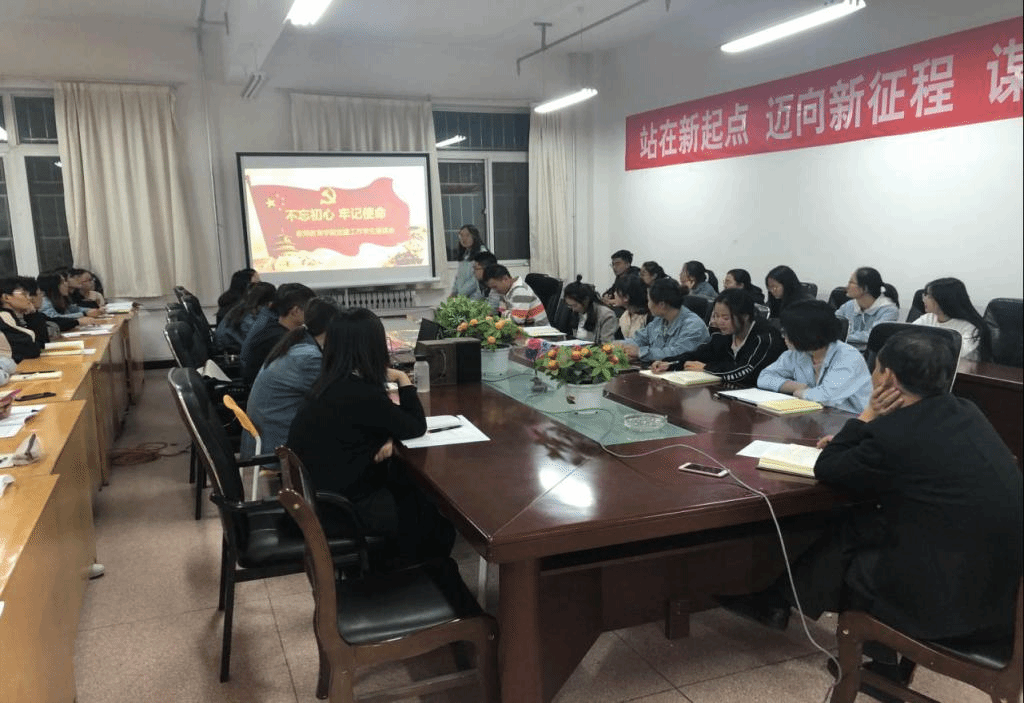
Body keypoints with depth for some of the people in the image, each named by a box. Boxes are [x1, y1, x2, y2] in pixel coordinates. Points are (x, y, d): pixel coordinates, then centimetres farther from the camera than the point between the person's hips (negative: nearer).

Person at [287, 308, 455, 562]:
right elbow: (416, 427, -11)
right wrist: (403, 380, -2)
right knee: (436, 512, 8)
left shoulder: (330, 383, 2)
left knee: (416, 487, 21)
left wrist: (387, 437, -8)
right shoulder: (362, 394, -25)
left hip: (317, 494, 9)